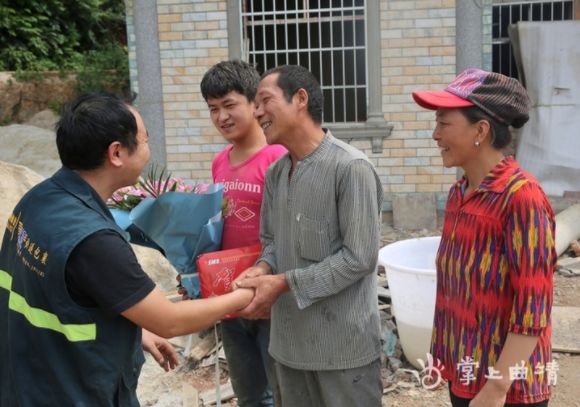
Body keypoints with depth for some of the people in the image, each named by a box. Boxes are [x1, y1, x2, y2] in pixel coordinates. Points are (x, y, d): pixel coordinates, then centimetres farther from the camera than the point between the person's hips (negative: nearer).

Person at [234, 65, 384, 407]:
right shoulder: (275, 173, 7)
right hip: (289, 339, 7)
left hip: (343, 343, -7)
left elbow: (359, 258, -20)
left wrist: (284, 283, -21)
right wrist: (263, 269, -8)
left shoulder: (351, 168, -17)